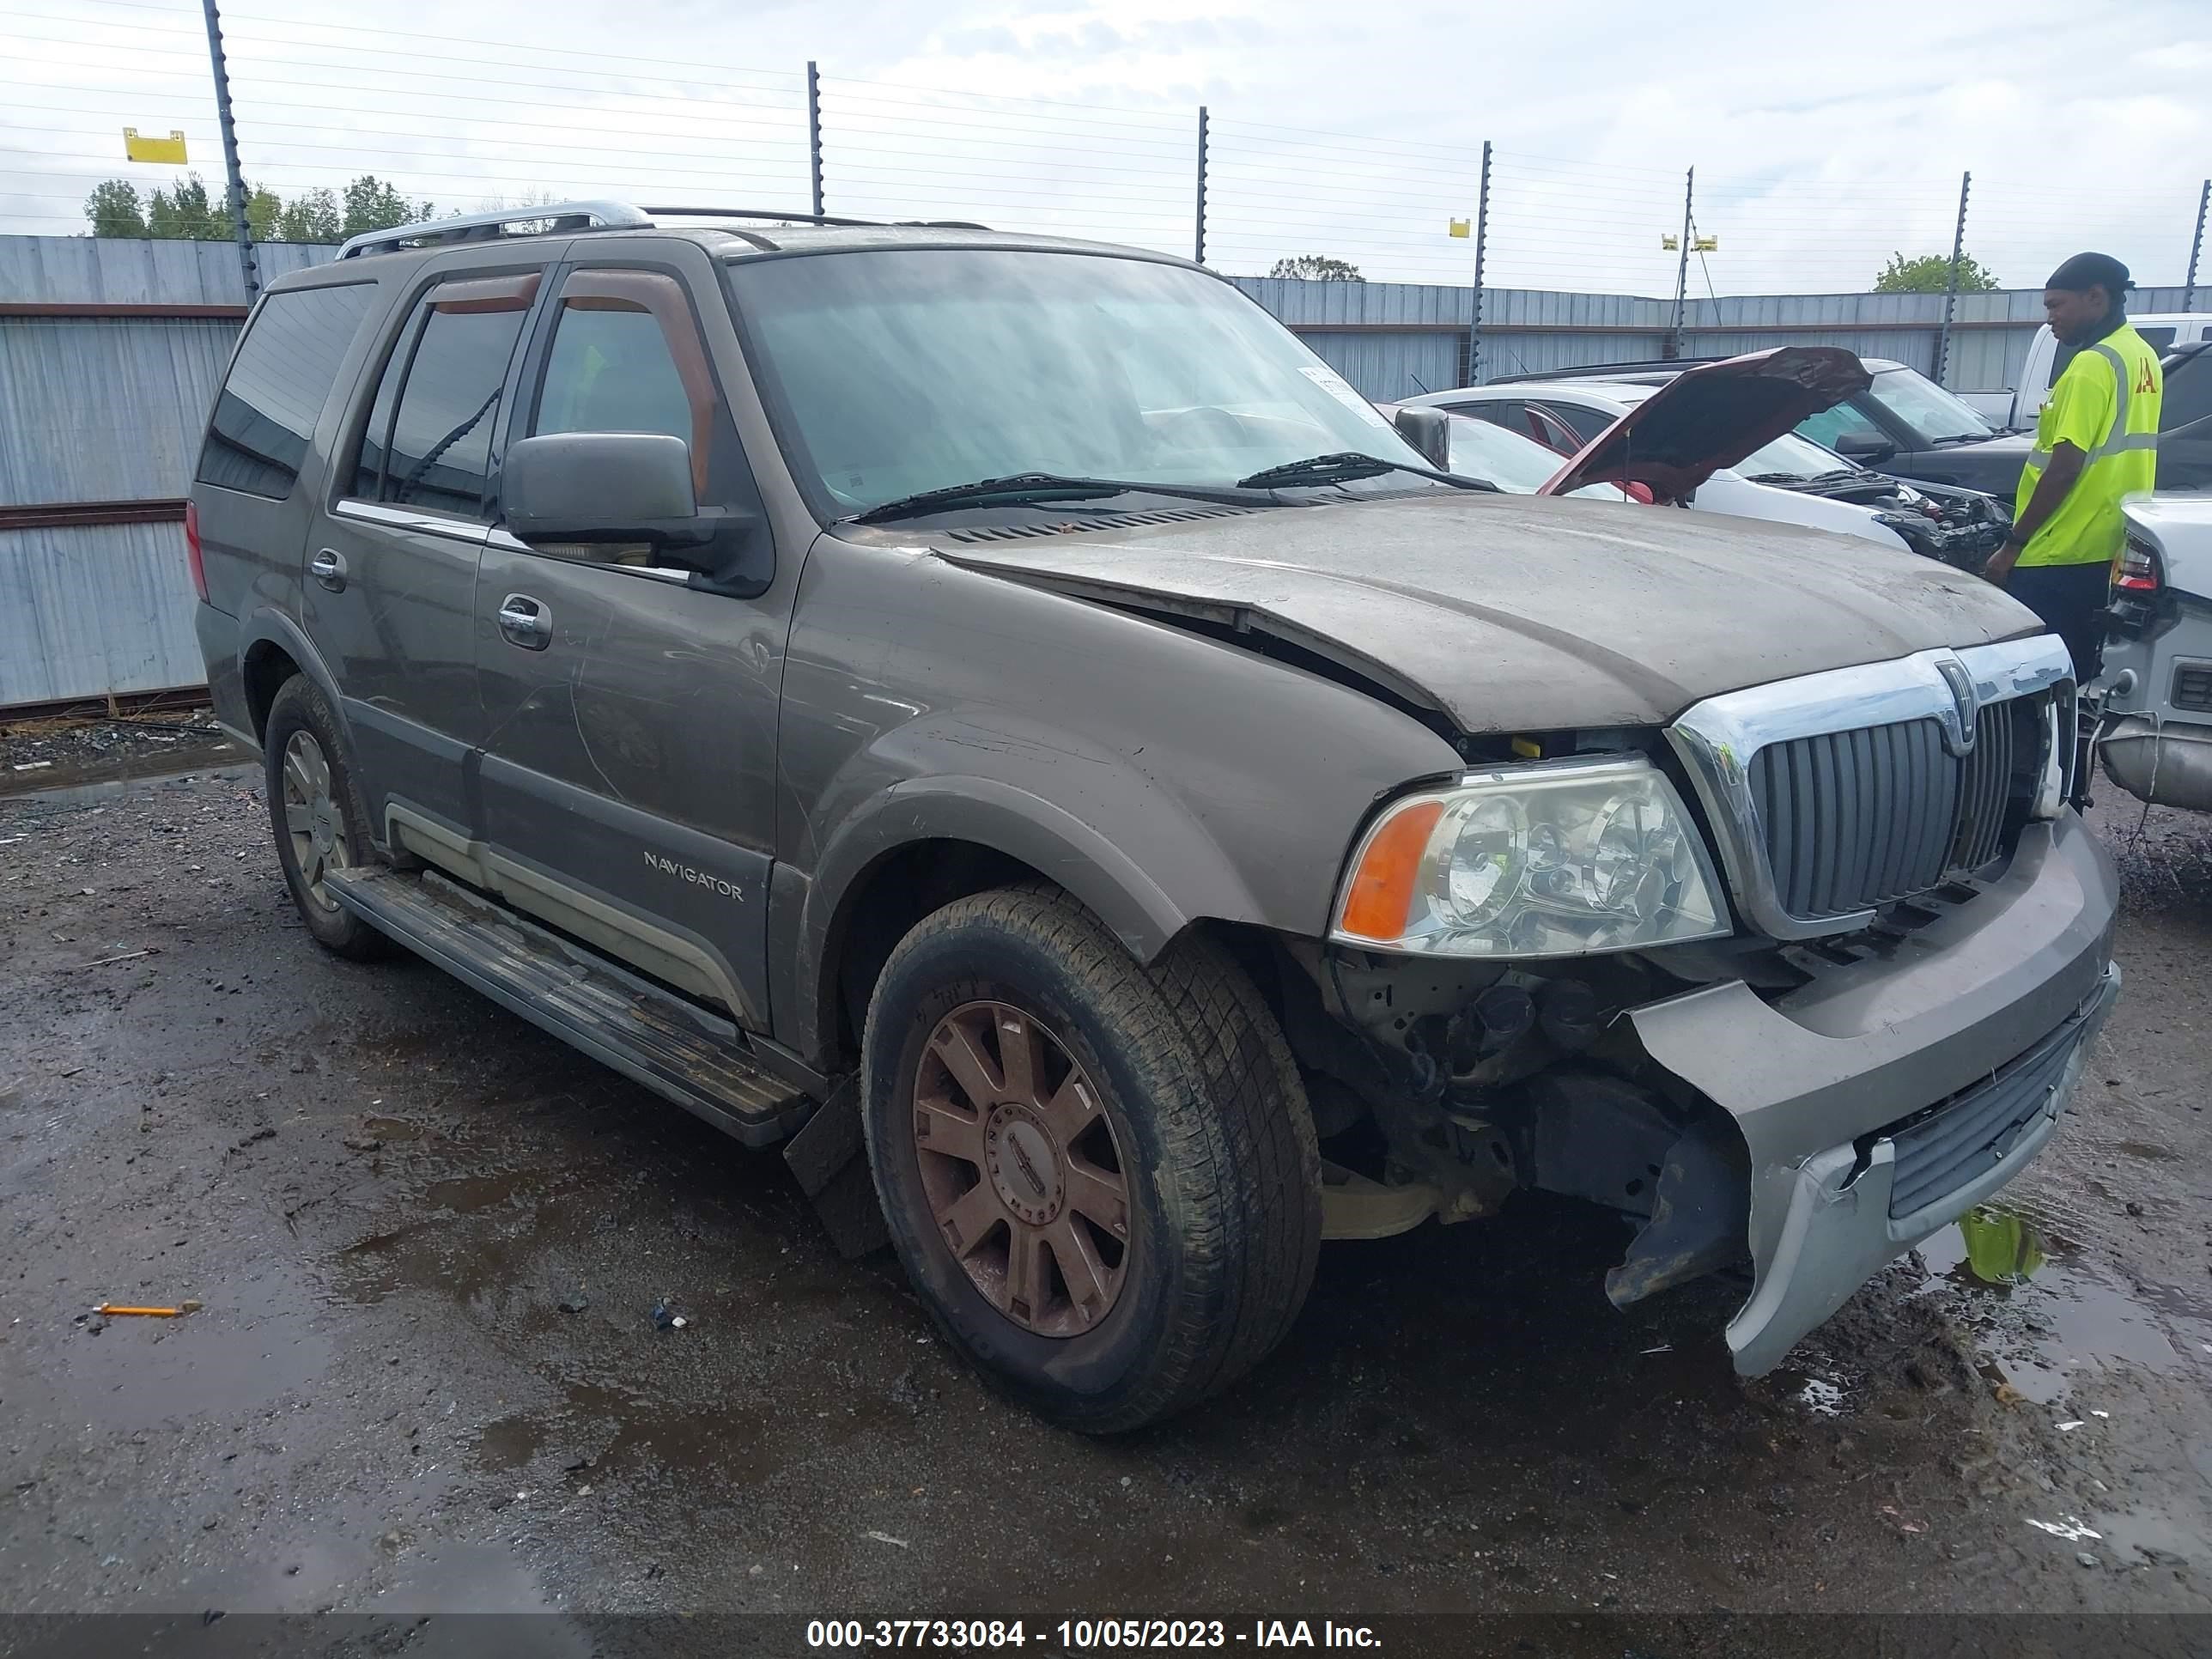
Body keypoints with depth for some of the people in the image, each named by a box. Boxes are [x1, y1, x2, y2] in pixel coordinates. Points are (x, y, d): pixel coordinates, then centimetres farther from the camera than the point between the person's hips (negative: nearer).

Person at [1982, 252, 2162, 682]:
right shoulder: (2143, 356, 14)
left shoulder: (2093, 364, -14)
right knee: (2076, 682, 14)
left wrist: (2012, 545, -14)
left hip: (2058, 559, -9)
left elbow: (2064, 468, -19)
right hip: (2110, 553, 9)